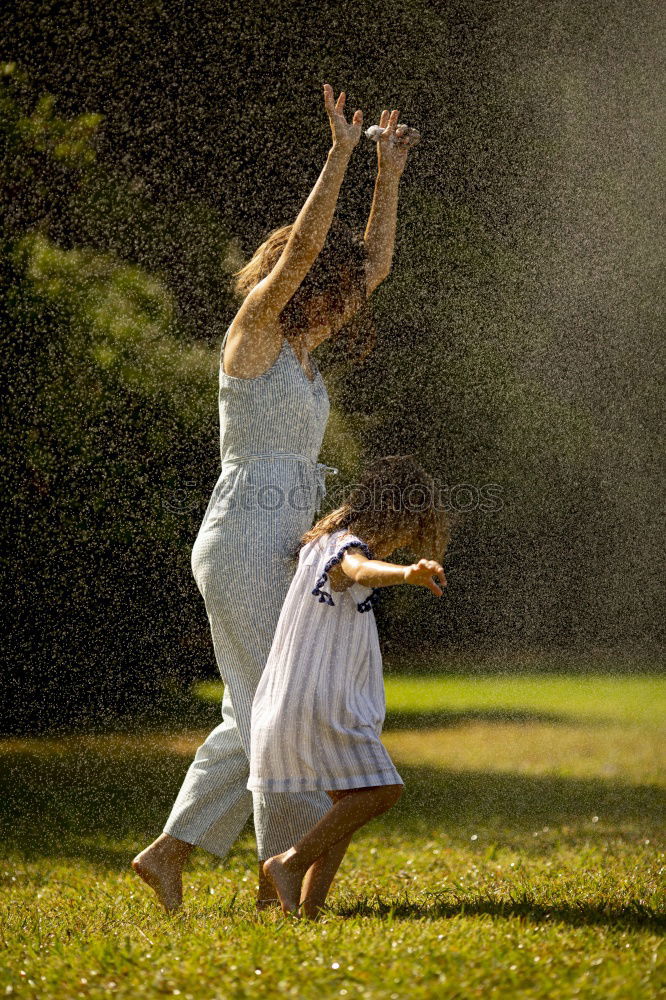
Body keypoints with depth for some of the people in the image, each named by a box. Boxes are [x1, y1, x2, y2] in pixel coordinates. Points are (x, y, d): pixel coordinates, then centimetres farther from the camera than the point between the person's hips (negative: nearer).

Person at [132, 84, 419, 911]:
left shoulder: (297, 344, 15)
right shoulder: (253, 332, -7)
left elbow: (373, 264, 19)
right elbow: (302, 248, -22)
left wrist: (387, 175, 14)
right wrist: (338, 156, -23)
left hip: (276, 551, 9)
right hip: (245, 543, -9)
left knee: (256, 717, 9)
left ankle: (170, 851, 12)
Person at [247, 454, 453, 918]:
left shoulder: (323, 542, 15)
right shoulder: (347, 547, -15)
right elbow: (362, 570, -42)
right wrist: (408, 573, -62)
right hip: (319, 701, -10)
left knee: (349, 800, 15)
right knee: (381, 789, -14)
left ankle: (309, 903, 8)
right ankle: (290, 863, -13)